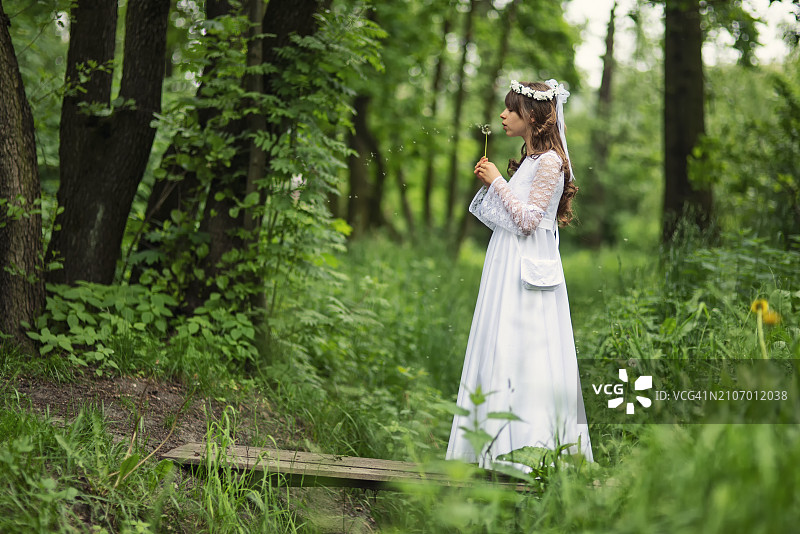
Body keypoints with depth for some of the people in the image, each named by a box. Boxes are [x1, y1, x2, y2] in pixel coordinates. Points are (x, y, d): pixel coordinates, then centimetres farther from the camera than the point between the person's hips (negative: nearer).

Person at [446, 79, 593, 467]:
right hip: (508, 264, 9)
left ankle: (532, 442, -2)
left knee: (523, 351, -8)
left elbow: (528, 220, -17)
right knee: (504, 349, 9)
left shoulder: (549, 161, -12)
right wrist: (489, 182, 10)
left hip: (528, 268, -9)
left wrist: (497, 182, -14)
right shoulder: (528, 159, 15)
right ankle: (504, 439, 13)